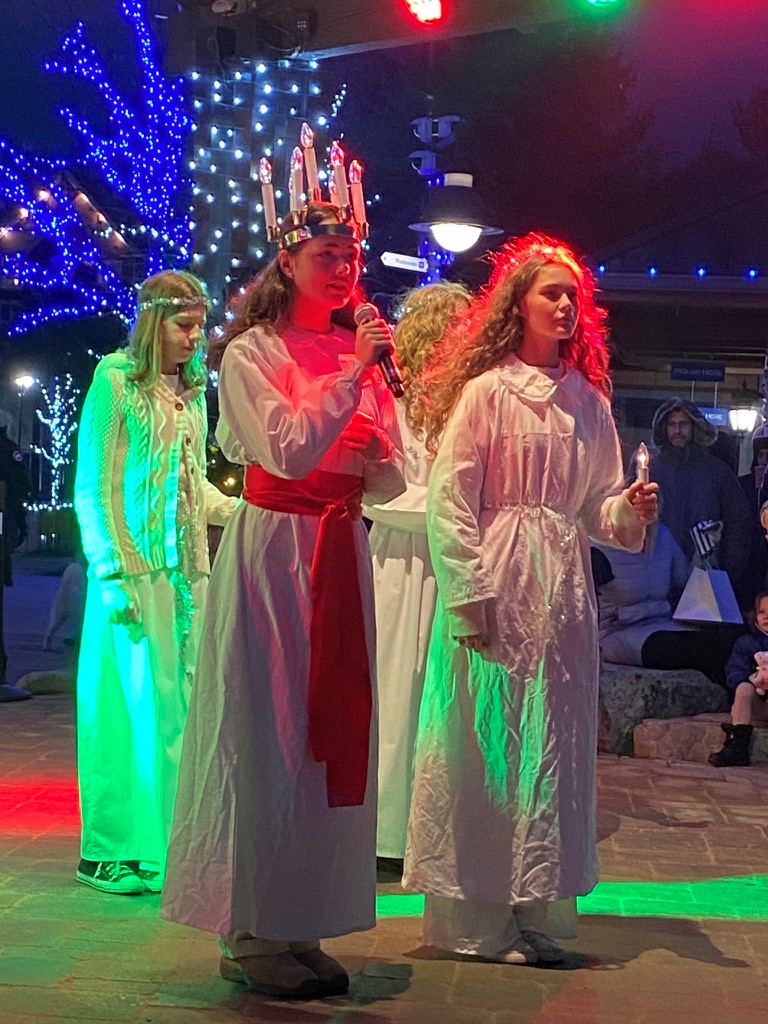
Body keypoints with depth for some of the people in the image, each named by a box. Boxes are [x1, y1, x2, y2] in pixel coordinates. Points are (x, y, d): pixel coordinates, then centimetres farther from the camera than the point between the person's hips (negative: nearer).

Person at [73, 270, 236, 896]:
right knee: (134, 703, -3)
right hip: (134, 568, -6)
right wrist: (111, 573, -14)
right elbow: (93, 488, -7)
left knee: (181, 703, 5)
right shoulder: (115, 381, -4)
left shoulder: (191, 392, 15)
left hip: (188, 568, 6)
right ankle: (111, 850, 7)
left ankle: (169, 843, 13)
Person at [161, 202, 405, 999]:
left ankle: (299, 924, 16)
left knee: (333, 735, 6)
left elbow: (387, 482, 11)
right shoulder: (252, 352, -5)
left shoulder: (357, 352, 11)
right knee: (266, 737, -3)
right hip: (272, 549, -6)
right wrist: (351, 374, -16)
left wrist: (373, 447, -10)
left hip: (342, 554, 6)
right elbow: (288, 453, -19)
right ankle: (250, 935, 7)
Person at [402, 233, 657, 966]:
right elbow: (449, 500, -9)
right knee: (486, 748, 0)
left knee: (551, 748, 8)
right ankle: (473, 916, 10)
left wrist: (630, 510, -8)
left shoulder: (588, 402, 13)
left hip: (562, 590, 5)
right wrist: (467, 600, -15)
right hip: (497, 586, -5)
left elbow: (597, 508, 14)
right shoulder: (486, 391, -4)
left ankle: (531, 907, 19)